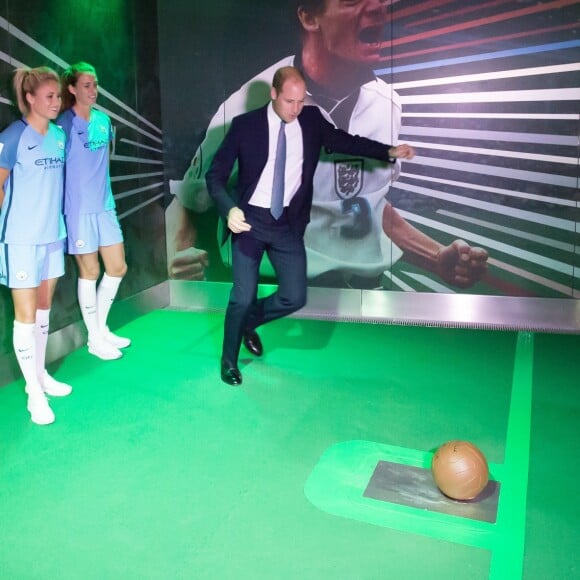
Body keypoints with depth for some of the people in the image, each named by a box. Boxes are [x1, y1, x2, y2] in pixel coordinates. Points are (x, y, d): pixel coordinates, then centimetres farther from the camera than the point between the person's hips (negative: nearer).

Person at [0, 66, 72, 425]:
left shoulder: (59, 135, 5)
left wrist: (52, 216, 10)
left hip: (53, 234, 6)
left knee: (44, 308, 16)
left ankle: (40, 375, 32)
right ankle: (34, 392, 13)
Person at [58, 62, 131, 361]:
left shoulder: (104, 120, 7)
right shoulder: (64, 124, -12)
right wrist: (73, 198, -8)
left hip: (105, 205, 6)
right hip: (79, 208, -6)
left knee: (117, 268, 9)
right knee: (89, 272, 3)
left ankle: (102, 328, 27)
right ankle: (93, 338, 18)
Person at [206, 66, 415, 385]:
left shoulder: (312, 119, 1)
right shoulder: (245, 124, -9)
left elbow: (344, 141, 13)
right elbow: (215, 174, -9)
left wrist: (389, 151, 3)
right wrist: (230, 209, -27)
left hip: (288, 222, 3)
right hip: (250, 219, -3)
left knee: (295, 297, 0)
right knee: (243, 297, 1)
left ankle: (250, 323, 31)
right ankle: (229, 360, 26)